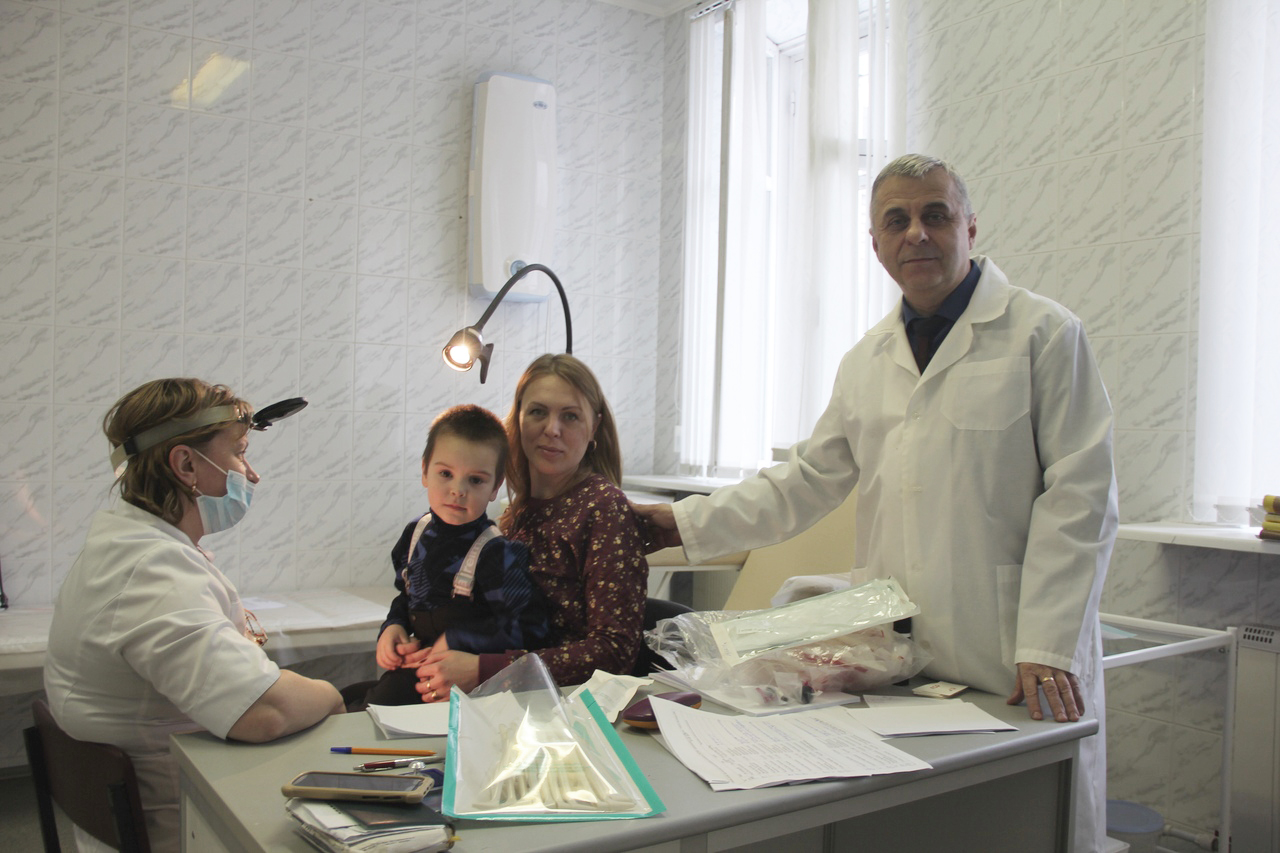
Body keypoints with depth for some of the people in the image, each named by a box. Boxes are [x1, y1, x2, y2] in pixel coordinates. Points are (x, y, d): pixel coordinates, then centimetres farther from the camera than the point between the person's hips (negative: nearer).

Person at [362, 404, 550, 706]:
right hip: (414, 664, 6)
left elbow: (527, 627, -20)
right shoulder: (415, 533, 4)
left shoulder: (497, 553, -18)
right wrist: (392, 627, -2)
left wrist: (454, 640, -19)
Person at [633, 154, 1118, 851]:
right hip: (894, 659, 4)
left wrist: (1047, 648, -13)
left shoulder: (1045, 334, -1)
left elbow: (1078, 498, -7)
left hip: (1014, 668, -3)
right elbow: (806, 481, 16)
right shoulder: (866, 361, 14)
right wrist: (689, 522, 9)